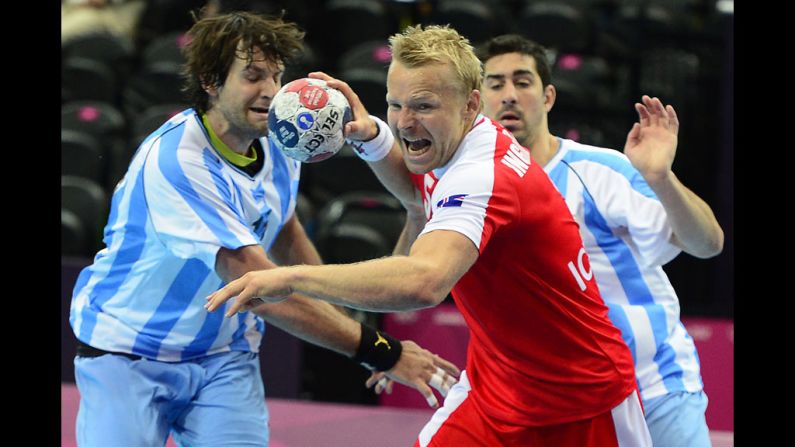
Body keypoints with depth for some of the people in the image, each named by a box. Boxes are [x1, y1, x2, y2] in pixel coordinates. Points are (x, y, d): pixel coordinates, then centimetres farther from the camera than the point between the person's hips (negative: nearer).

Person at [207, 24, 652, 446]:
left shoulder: (483, 176, -31)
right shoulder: (447, 146, -3)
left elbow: (425, 282, -50)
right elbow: (419, 195, 24)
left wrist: (293, 277, -50)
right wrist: (372, 137, 2)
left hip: (585, 398, -8)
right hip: (497, 389, 8)